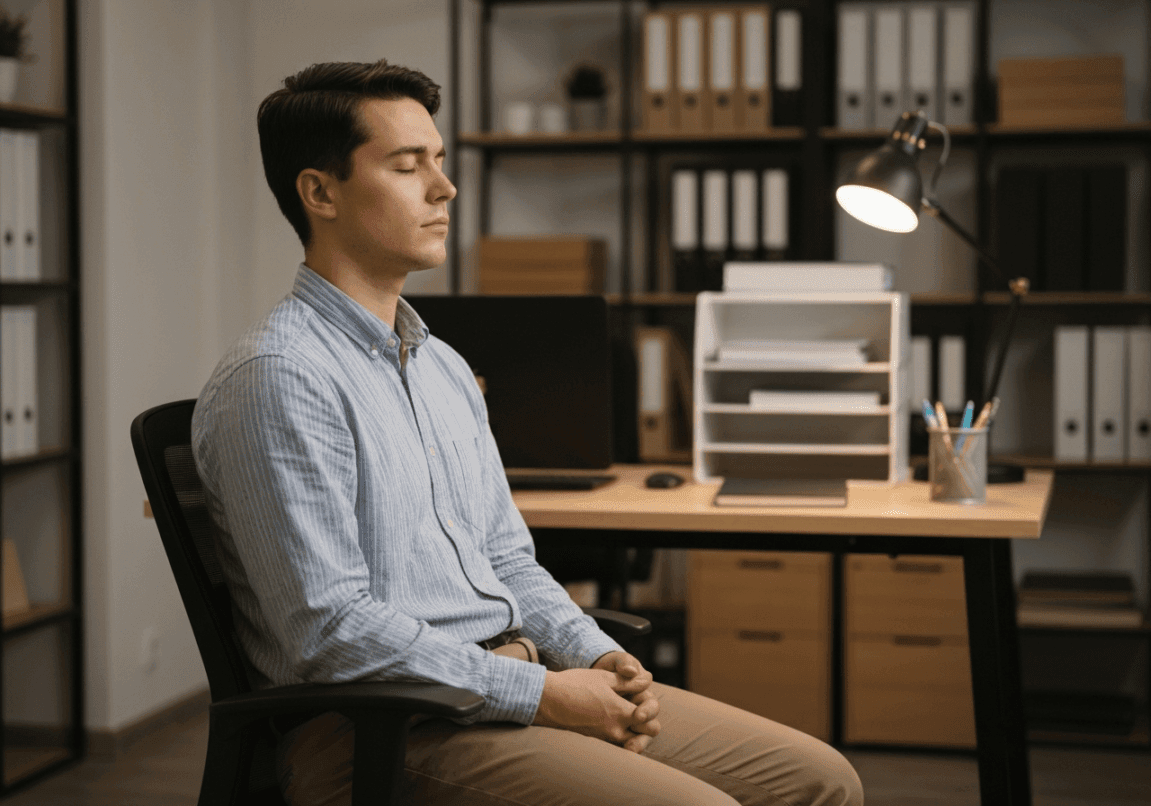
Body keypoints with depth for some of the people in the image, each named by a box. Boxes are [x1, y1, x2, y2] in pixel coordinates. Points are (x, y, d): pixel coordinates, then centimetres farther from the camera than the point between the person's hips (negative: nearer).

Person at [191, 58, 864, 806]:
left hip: (513, 682, 9)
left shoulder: (445, 367, 17)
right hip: (379, 731, -8)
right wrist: (541, 694, -17)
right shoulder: (278, 379, -12)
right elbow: (330, 629, -18)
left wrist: (598, 658, 2)